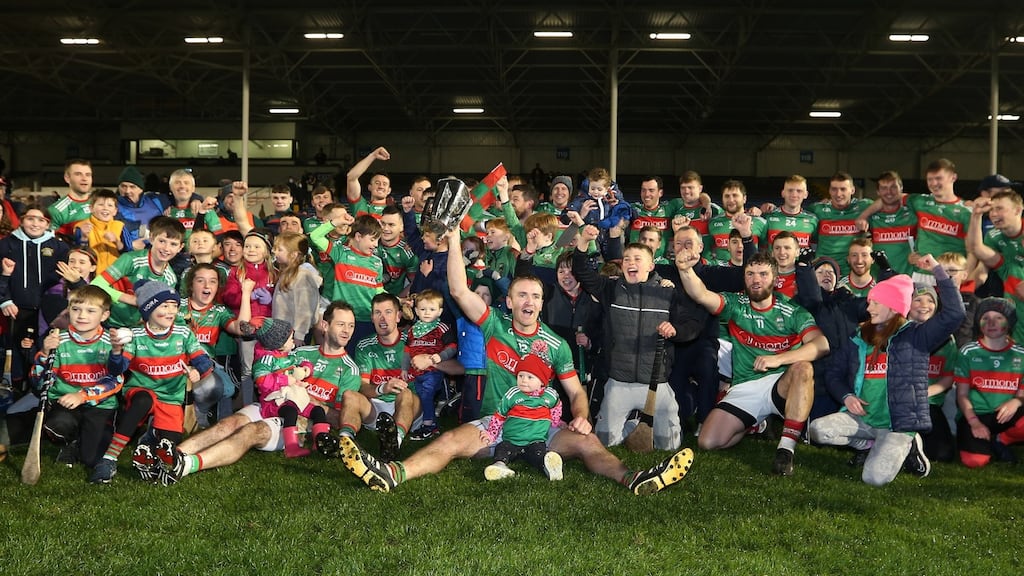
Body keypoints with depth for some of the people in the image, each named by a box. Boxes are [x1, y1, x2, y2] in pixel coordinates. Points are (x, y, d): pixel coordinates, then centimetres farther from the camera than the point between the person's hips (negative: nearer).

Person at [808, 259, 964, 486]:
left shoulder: (915, 336, -2)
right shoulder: (859, 339, 12)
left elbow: (954, 313, -16)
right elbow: (835, 371, 18)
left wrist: (937, 269, -16)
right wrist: (846, 396, -3)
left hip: (898, 424, -5)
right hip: (862, 418, 5)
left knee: (875, 477, -26)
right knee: (817, 430, -21)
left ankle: (904, 445, 7)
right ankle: (873, 445, 5)